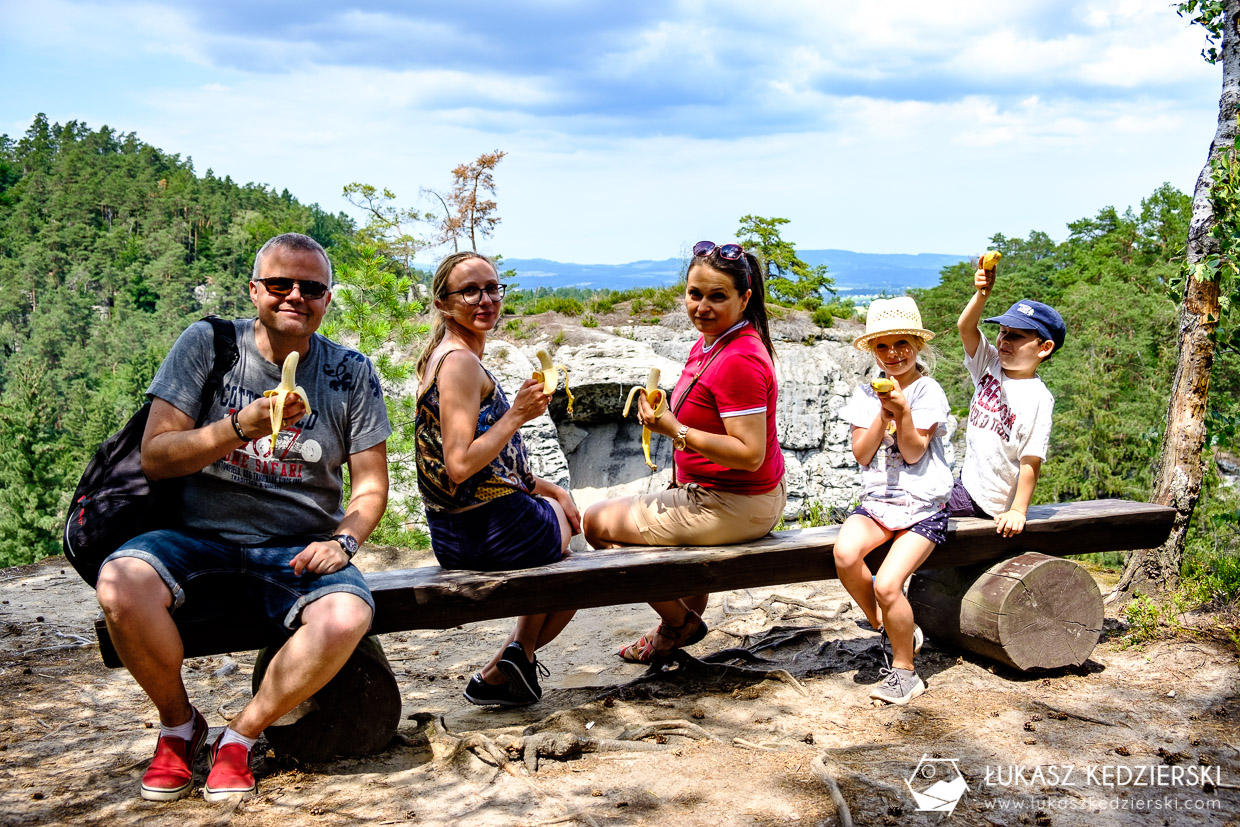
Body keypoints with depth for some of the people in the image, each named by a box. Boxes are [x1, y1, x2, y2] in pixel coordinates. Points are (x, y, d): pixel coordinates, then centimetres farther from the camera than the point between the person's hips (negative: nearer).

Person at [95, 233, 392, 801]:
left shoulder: (352, 374, 5)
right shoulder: (207, 345, 2)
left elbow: (371, 484, 9)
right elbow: (154, 458, -4)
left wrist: (342, 541, -11)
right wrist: (240, 428, -20)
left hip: (298, 552, 0)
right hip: (199, 541, 0)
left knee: (347, 616, -32)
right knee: (120, 582, -31)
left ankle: (240, 736, -4)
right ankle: (179, 724, -1)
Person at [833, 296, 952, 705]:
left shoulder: (928, 392, -3)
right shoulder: (867, 394, 9)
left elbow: (913, 453, -9)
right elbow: (862, 454, 0)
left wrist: (903, 411, -23)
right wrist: (884, 414, -12)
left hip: (922, 507, -4)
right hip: (876, 502, 4)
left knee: (887, 585, -22)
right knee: (845, 554, -28)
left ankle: (904, 670, 2)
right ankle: (889, 630, -2)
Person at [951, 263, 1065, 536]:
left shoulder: (1037, 398, -18)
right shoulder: (991, 365, 2)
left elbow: (1030, 462, -19)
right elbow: (965, 328, -9)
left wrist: (1017, 511, -21)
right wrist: (982, 294, -27)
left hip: (987, 502, -8)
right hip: (967, 482, 8)